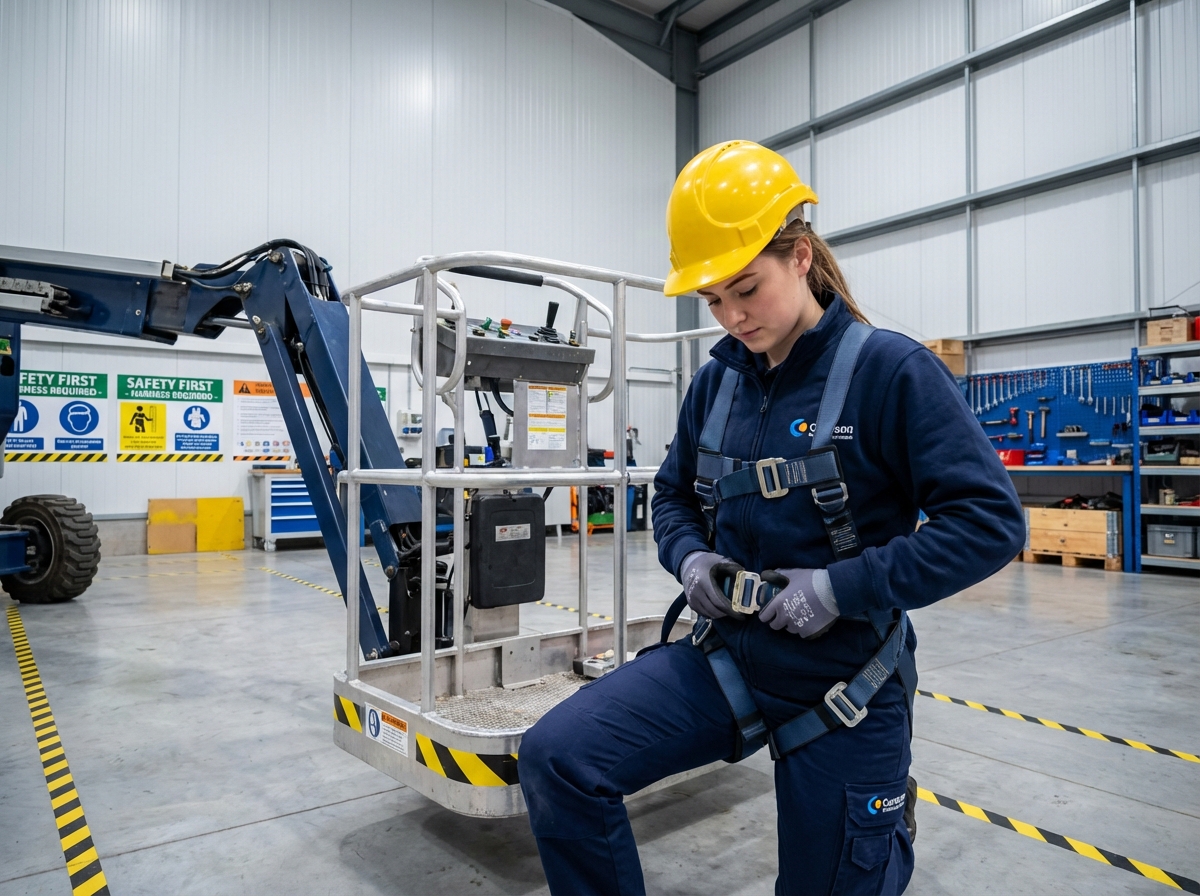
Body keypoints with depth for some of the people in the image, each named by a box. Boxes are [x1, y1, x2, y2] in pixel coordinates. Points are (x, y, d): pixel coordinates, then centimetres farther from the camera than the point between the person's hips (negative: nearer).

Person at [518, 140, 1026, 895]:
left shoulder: (891, 371, -13)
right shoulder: (717, 383, 2)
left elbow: (991, 521, -16)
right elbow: (674, 494, 15)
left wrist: (843, 586, -23)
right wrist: (689, 556, -6)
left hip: (844, 686, -3)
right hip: (727, 657, 4)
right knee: (555, 759, -15)